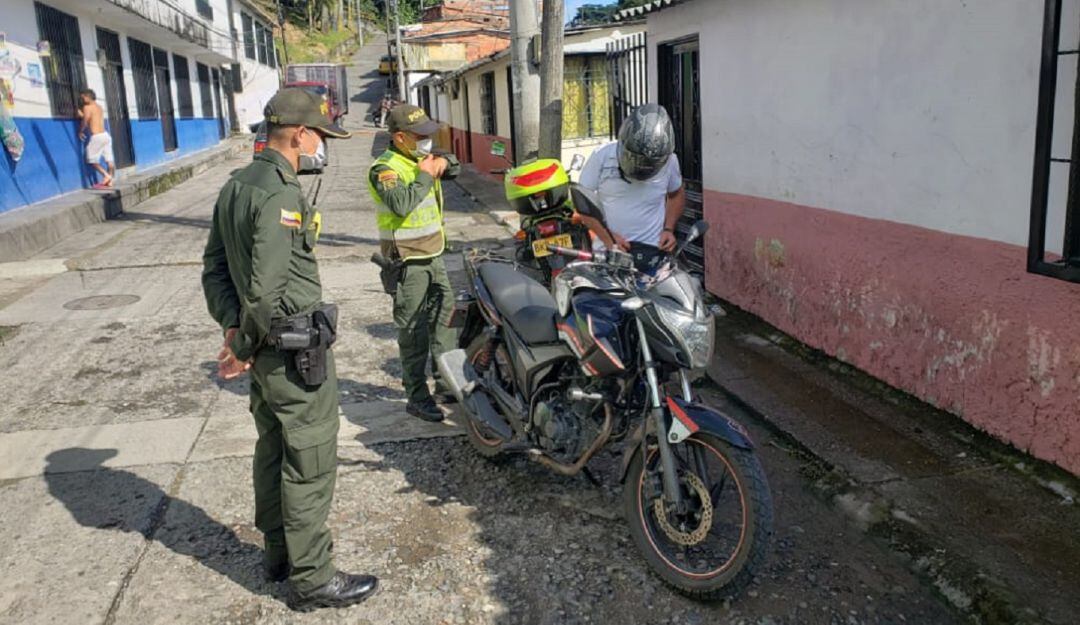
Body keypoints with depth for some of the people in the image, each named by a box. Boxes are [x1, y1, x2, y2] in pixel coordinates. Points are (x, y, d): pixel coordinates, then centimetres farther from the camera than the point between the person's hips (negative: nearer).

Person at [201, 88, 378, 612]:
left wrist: (233, 326, 3)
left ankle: (278, 552, 36)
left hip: (261, 345, 10)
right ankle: (311, 579, 13)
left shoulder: (234, 187, 8)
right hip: (296, 350, -10)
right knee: (311, 463, 1)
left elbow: (214, 268, 10)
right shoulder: (280, 193, -21)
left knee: (273, 449, 20)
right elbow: (265, 287, -25)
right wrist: (251, 344, -11)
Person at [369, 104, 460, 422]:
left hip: (434, 256, 9)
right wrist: (425, 176, -19)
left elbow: (455, 166, 17)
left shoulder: (420, 159, 10)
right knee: (413, 333, -2)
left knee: (445, 318, 15)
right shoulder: (385, 168, -16)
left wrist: (441, 162, -4)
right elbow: (401, 204, -31)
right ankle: (417, 397, 6)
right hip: (407, 262, -8)